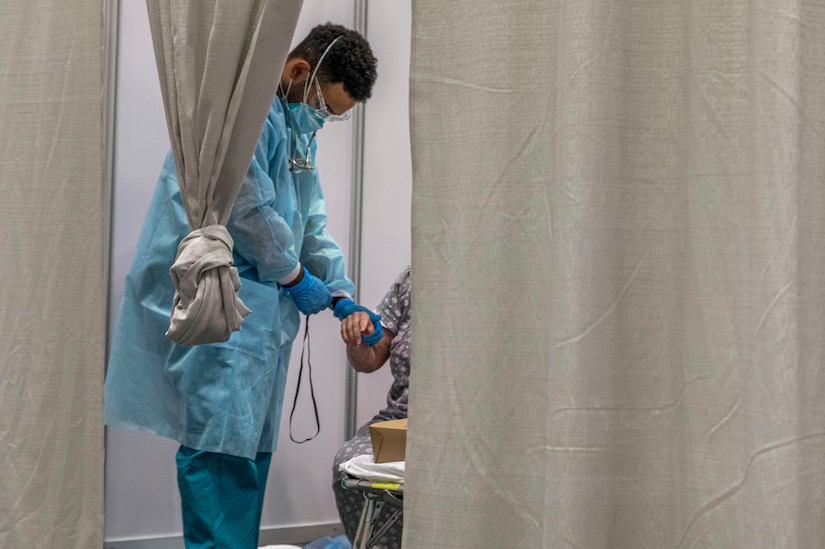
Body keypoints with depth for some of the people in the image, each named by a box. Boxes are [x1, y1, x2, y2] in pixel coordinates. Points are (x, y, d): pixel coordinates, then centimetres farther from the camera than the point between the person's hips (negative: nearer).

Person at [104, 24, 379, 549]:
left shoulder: (297, 123, 17)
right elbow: (247, 210, -19)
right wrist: (295, 277, -7)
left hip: (261, 301, 10)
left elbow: (310, 218, 21)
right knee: (220, 439, -10)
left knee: (252, 441, 10)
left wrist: (340, 292, 11)